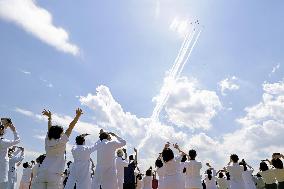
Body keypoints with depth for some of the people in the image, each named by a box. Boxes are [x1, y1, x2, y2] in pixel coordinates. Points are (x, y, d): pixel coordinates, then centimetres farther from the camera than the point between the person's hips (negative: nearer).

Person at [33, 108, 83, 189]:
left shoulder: (47, 141, 15)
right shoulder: (61, 142, 3)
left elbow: (50, 129, 30)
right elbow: (70, 127, 5)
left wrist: (49, 117, 43)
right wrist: (78, 115, 12)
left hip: (41, 172, 5)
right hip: (54, 173, -5)